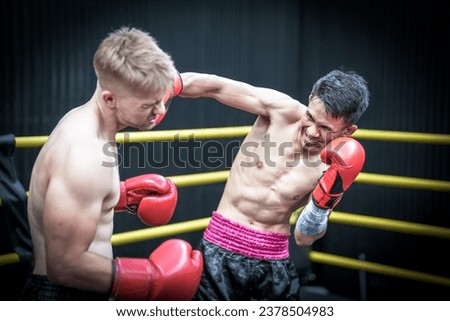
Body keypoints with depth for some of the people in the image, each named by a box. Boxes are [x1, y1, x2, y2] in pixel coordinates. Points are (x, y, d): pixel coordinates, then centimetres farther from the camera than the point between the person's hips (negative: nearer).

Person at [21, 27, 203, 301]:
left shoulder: (83, 120, 0)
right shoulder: (84, 155, -28)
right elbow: (65, 265, -28)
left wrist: (123, 194, 4)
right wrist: (155, 279, -22)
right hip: (66, 297, -9)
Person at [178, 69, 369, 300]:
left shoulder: (335, 168, -8)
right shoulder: (282, 111, -11)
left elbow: (304, 239, -4)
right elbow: (214, 87, -9)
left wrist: (326, 202, -21)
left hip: (273, 260, 1)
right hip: (222, 248, -1)